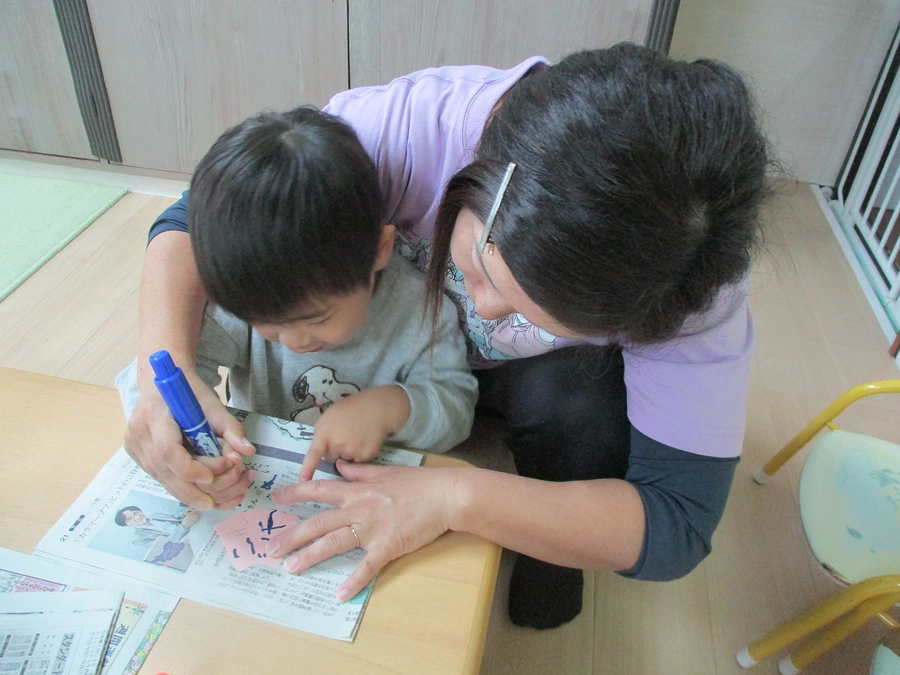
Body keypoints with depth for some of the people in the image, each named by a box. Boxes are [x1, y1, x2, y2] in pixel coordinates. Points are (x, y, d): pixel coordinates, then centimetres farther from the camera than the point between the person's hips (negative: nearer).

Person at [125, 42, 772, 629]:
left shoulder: (693, 279, -36)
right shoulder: (409, 124, -36)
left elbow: (680, 524, -34)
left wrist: (454, 496, -45)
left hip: (560, 387, -1)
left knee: (571, 401, -32)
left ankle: (556, 549, 1)